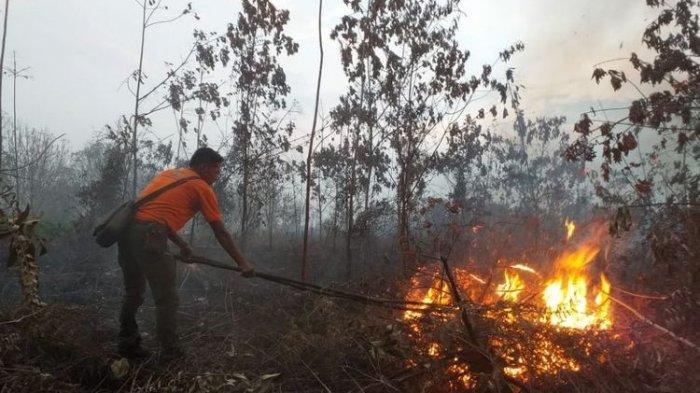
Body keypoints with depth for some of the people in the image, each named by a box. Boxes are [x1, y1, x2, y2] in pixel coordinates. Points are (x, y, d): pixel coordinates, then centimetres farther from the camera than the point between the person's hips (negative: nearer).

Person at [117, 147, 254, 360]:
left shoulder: (168, 173, 25)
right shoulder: (202, 188, 4)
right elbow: (221, 233, 5)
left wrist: (181, 244, 31)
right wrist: (242, 263, 11)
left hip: (127, 228, 8)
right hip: (148, 236, -8)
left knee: (133, 293, 21)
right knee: (167, 299, 3)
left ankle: (128, 345, 30)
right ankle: (171, 354, 9)